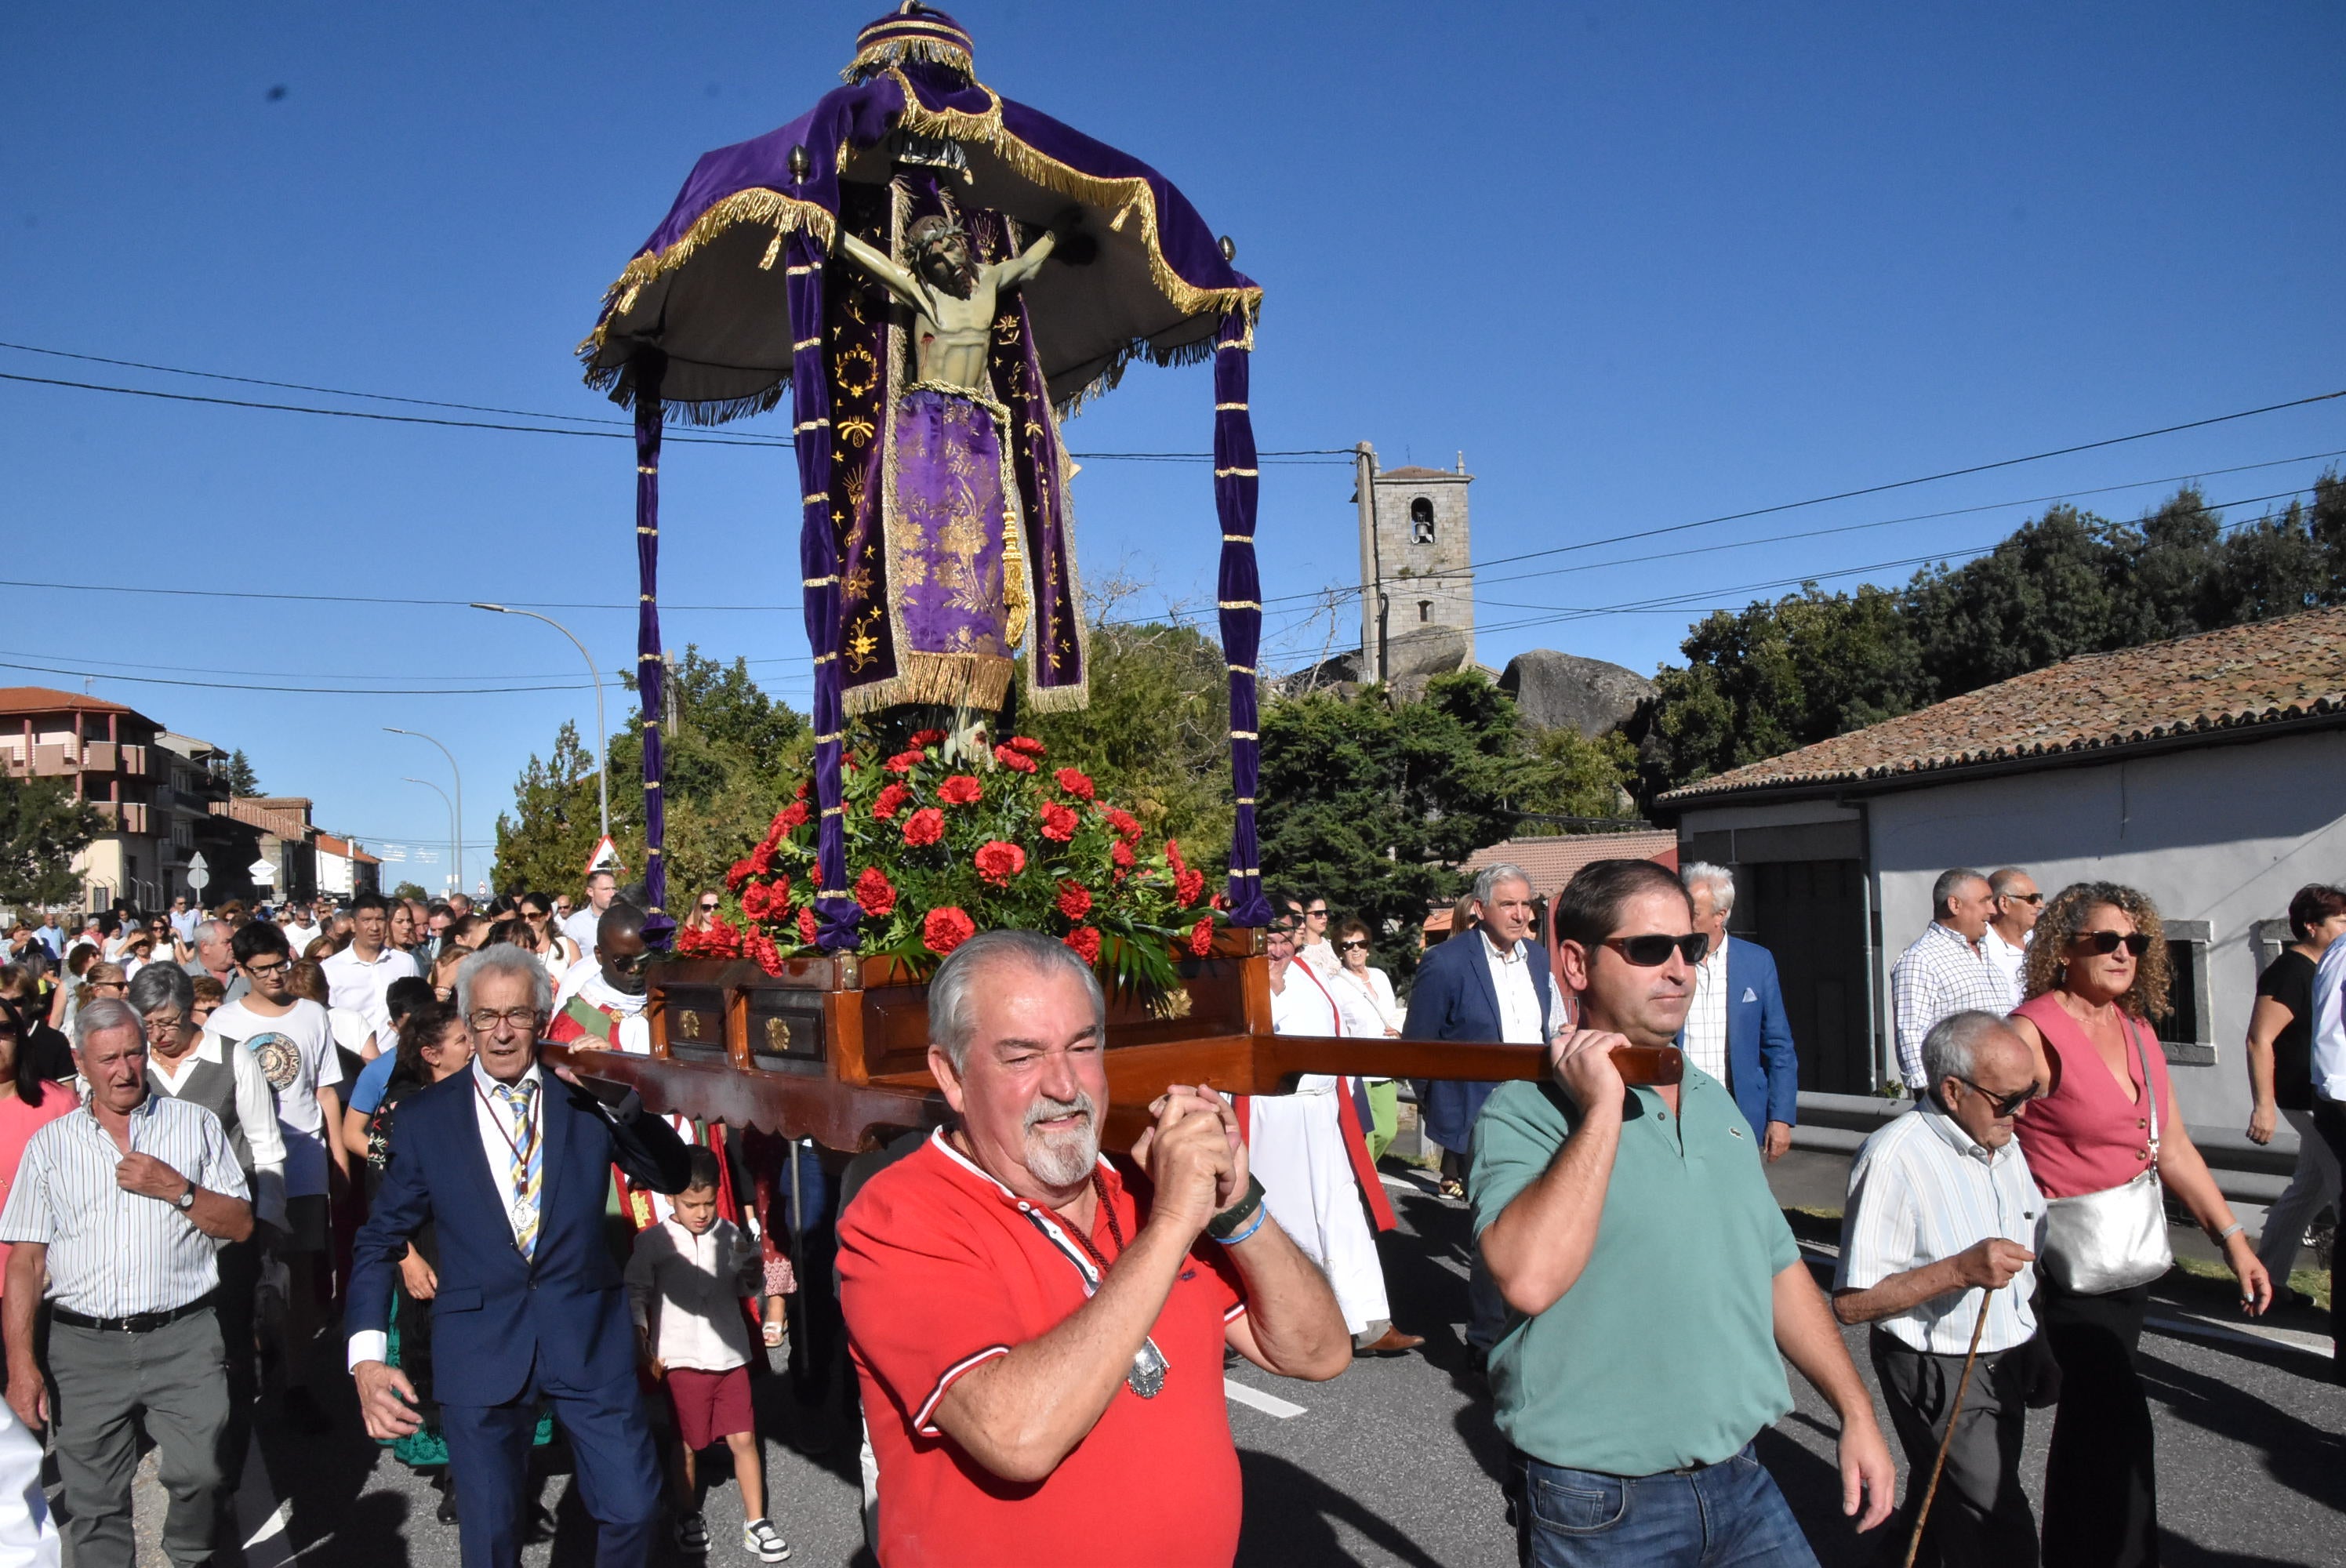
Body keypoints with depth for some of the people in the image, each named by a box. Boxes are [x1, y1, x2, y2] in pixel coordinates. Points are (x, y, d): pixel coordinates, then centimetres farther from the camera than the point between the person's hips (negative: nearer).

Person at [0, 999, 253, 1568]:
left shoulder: (196, 1125, 6)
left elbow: (240, 1225, 5)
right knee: (95, 1501, 6)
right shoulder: (50, 1144, 8)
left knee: (198, 1477, -3)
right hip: (85, 1346, 1)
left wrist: (179, 1191, -11)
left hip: (184, 1340, -1)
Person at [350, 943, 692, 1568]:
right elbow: (379, 1240, 2)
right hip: (478, 1344, 0)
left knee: (633, 1506, 4)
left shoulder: (585, 1095, -1)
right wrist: (367, 1358, -11)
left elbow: (671, 1175, -5)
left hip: (588, 1334, 0)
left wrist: (620, 1099, -21)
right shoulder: (425, 1116, -1)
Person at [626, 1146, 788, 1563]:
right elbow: (635, 1294, 1)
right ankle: (688, 1519, 30)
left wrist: (753, 1277, -10)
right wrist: (644, 1349, -3)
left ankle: (755, 1523, 14)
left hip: (730, 1354, 2)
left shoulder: (731, 1235, 0)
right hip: (682, 1359, -2)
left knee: (744, 1438, 3)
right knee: (685, 1444, 11)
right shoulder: (653, 1241, -7)